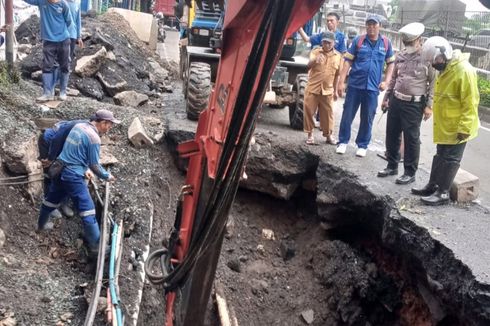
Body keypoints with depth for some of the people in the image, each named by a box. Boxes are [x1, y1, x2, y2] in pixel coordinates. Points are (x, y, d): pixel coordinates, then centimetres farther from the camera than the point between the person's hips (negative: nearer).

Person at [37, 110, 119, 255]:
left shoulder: (78, 126, 7)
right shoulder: (94, 138, -18)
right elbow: (95, 165, -11)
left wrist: (85, 169, 20)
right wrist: (107, 176, 4)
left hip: (60, 170, 9)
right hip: (73, 176, -9)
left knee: (52, 199, 29)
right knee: (87, 209, -2)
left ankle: (42, 224, 52)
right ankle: (94, 245, 4)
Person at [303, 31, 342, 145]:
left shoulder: (338, 56, 5)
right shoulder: (315, 52, -2)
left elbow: (336, 75, 12)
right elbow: (309, 65, -19)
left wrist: (335, 90, 13)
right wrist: (315, 60, -42)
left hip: (327, 91, 2)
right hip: (312, 88, -1)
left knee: (327, 113, 7)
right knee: (309, 112, 1)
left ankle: (328, 135, 19)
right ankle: (310, 134, 14)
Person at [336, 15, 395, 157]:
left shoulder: (386, 43, 5)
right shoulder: (358, 40, 0)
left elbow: (391, 63, 13)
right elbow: (348, 61, 0)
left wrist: (386, 81, 1)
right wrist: (341, 81, -6)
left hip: (373, 87, 1)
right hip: (355, 84, -1)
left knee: (367, 118, 7)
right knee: (347, 114, 4)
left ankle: (362, 145, 19)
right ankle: (343, 142, 17)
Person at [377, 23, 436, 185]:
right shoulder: (400, 56, 8)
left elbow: (433, 83, -9)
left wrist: (429, 105, -13)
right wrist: (386, 98, 16)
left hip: (414, 104, -6)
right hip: (396, 101, 6)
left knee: (411, 138, 1)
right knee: (392, 135, 13)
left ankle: (410, 173, 11)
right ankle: (392, 166, 29)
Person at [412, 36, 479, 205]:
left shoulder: (464, 71, -23)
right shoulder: (445, 70, 7)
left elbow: (470, 103, -23)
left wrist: (464, 128, -23)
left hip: (457, 128, -9)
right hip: (444, 126, 9)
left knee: (450, 159, 0)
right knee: (440, 157, 17)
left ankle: (443, 193, 8)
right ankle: (433, 186, 28)